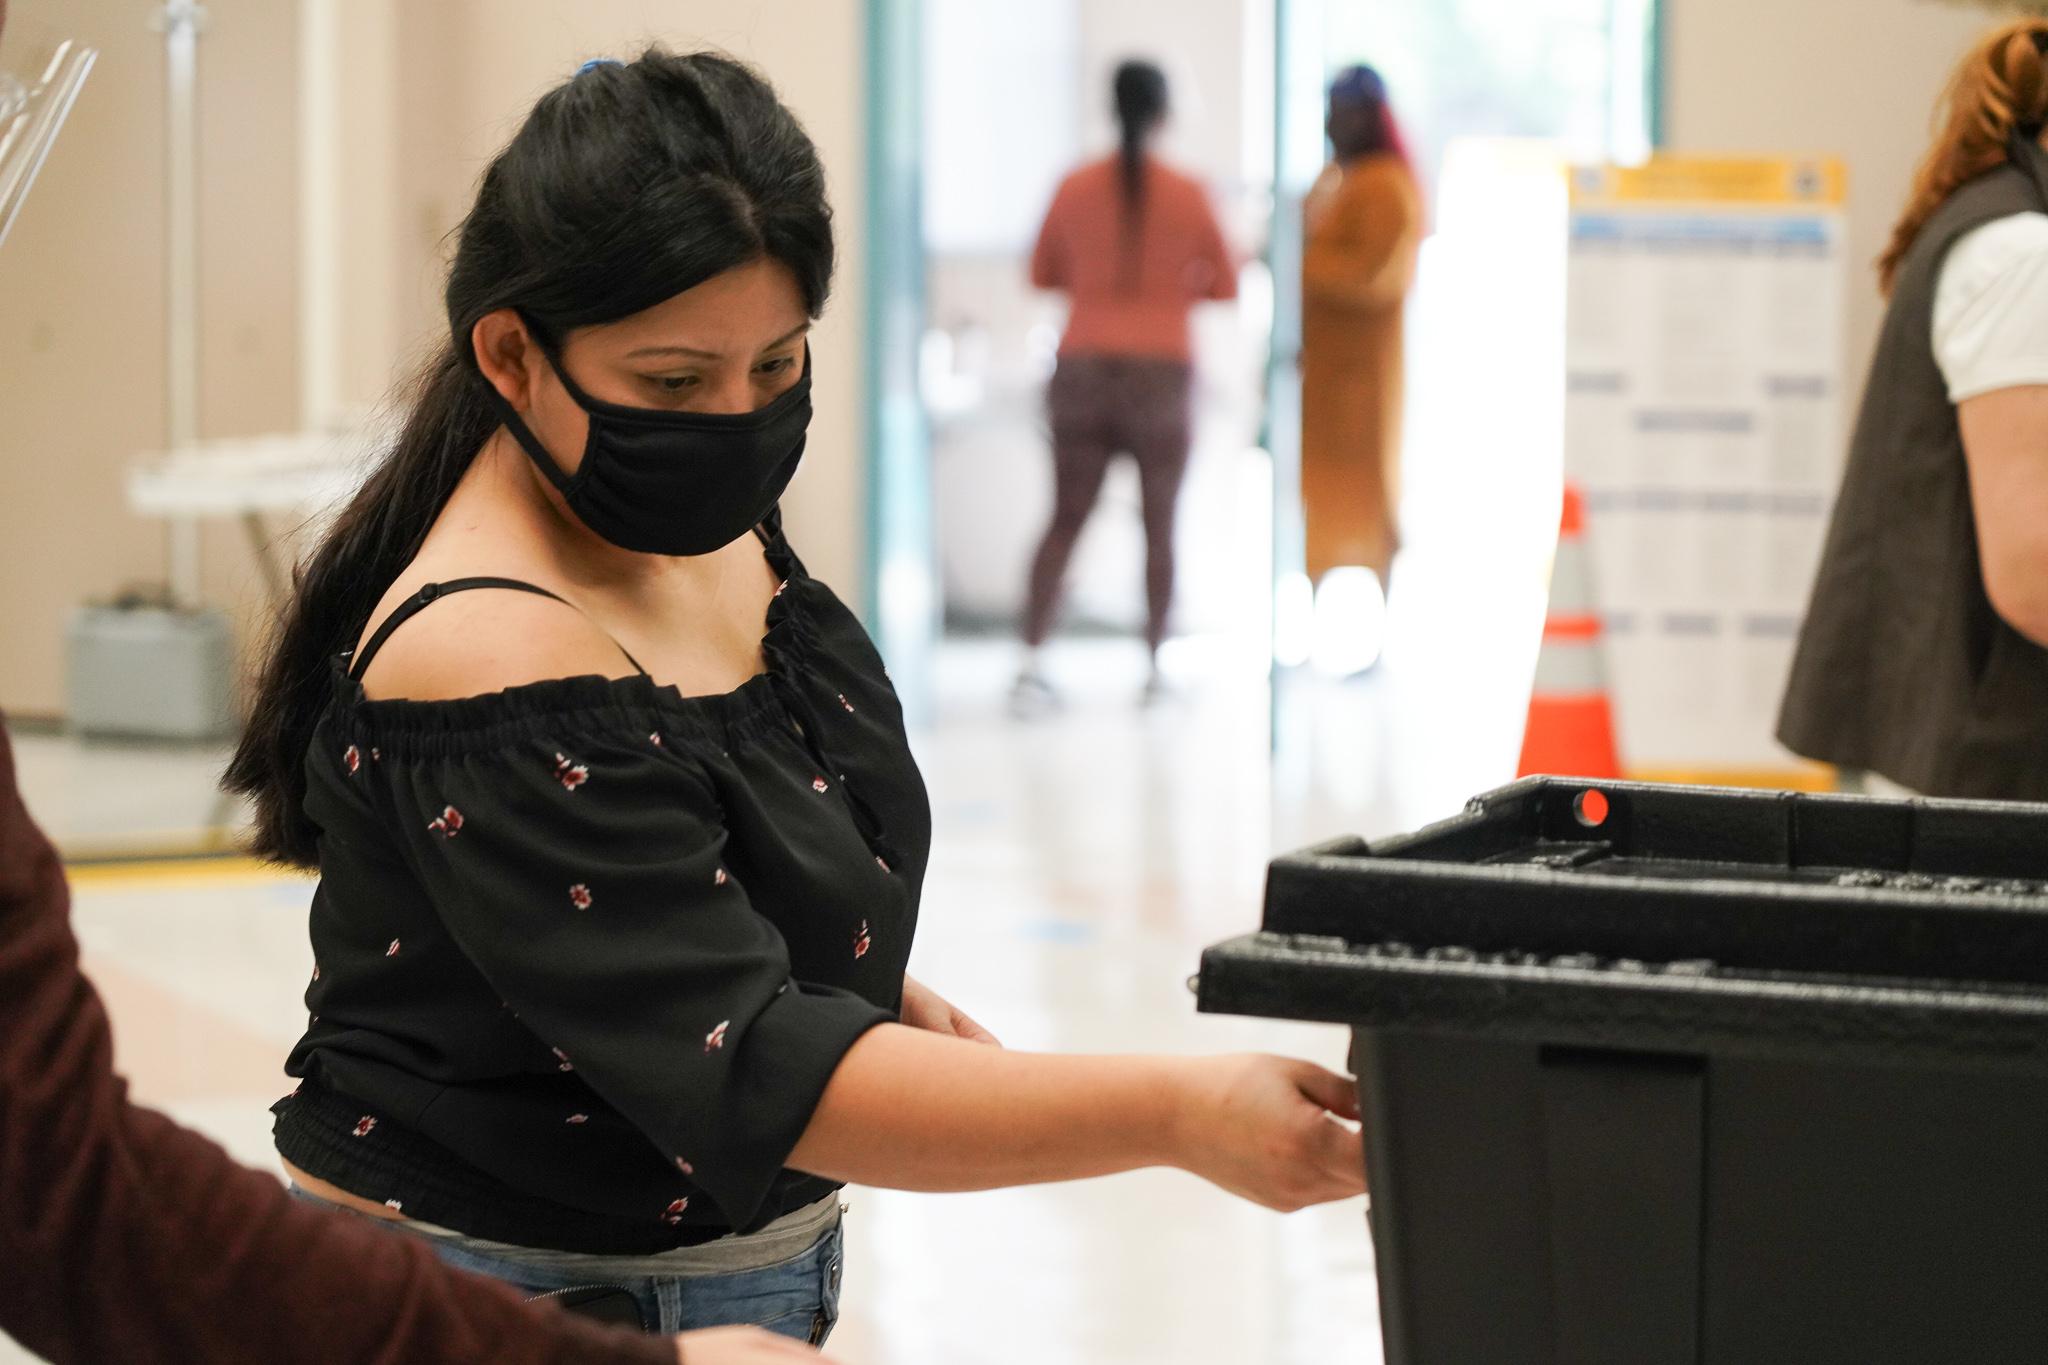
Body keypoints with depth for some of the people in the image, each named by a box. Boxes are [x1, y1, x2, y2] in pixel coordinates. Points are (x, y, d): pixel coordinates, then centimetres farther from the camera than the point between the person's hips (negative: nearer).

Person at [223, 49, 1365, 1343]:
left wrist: (866, 989, 3)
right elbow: (753, 1074, -30)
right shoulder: (491, 672, -27)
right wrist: (1181, 1114, -34)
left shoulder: (703, 531, -1)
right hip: (519, 1306, -8)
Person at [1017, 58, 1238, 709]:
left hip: (1083, 369, 2)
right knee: (1160, 526, 12)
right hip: (1161, 374, -2)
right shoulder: (1188, 194, -5)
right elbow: (1225, 285, 4)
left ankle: (1032, 664, -10)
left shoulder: (1075, 189, 1)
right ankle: (1156, 666, 17)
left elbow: (1043, 274, 12)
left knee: (1065, 521, 4)